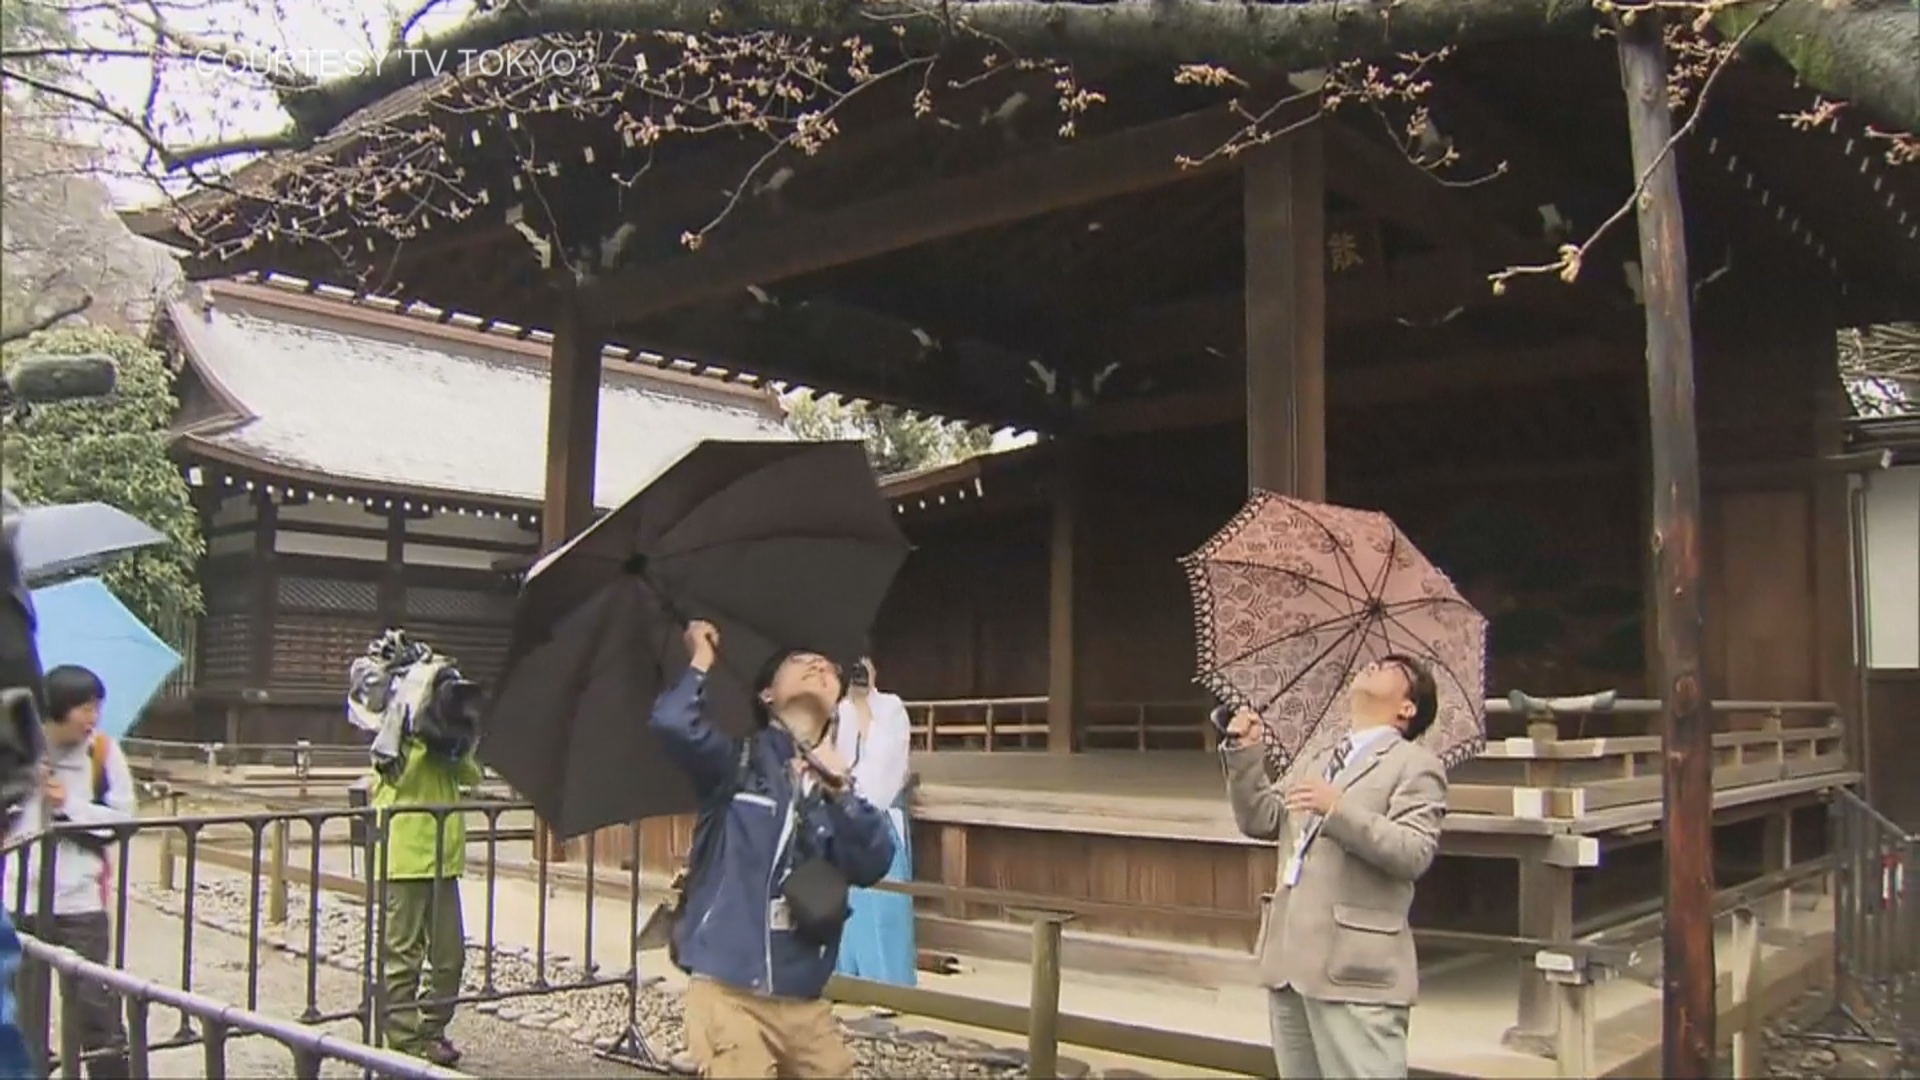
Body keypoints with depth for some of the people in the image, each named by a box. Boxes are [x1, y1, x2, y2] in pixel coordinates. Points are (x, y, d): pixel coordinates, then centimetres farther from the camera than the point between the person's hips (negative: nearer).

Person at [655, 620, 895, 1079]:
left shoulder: (838, 787, 12)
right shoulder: (738, 761, 1)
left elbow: (873, 864, -5)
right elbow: (673, 723, -19)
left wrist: (841, 790, -19)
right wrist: (702, 660, -2)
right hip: (728, 995, -4)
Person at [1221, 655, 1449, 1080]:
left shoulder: (1415, 765, -1)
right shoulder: (1315, 761, 22)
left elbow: (1414, 853, -15)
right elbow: (1260, 820, 15)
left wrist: (1340, 810, -25)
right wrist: (1245, 754, 2)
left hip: (1353, 967, -7)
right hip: (1290, 960, 7)